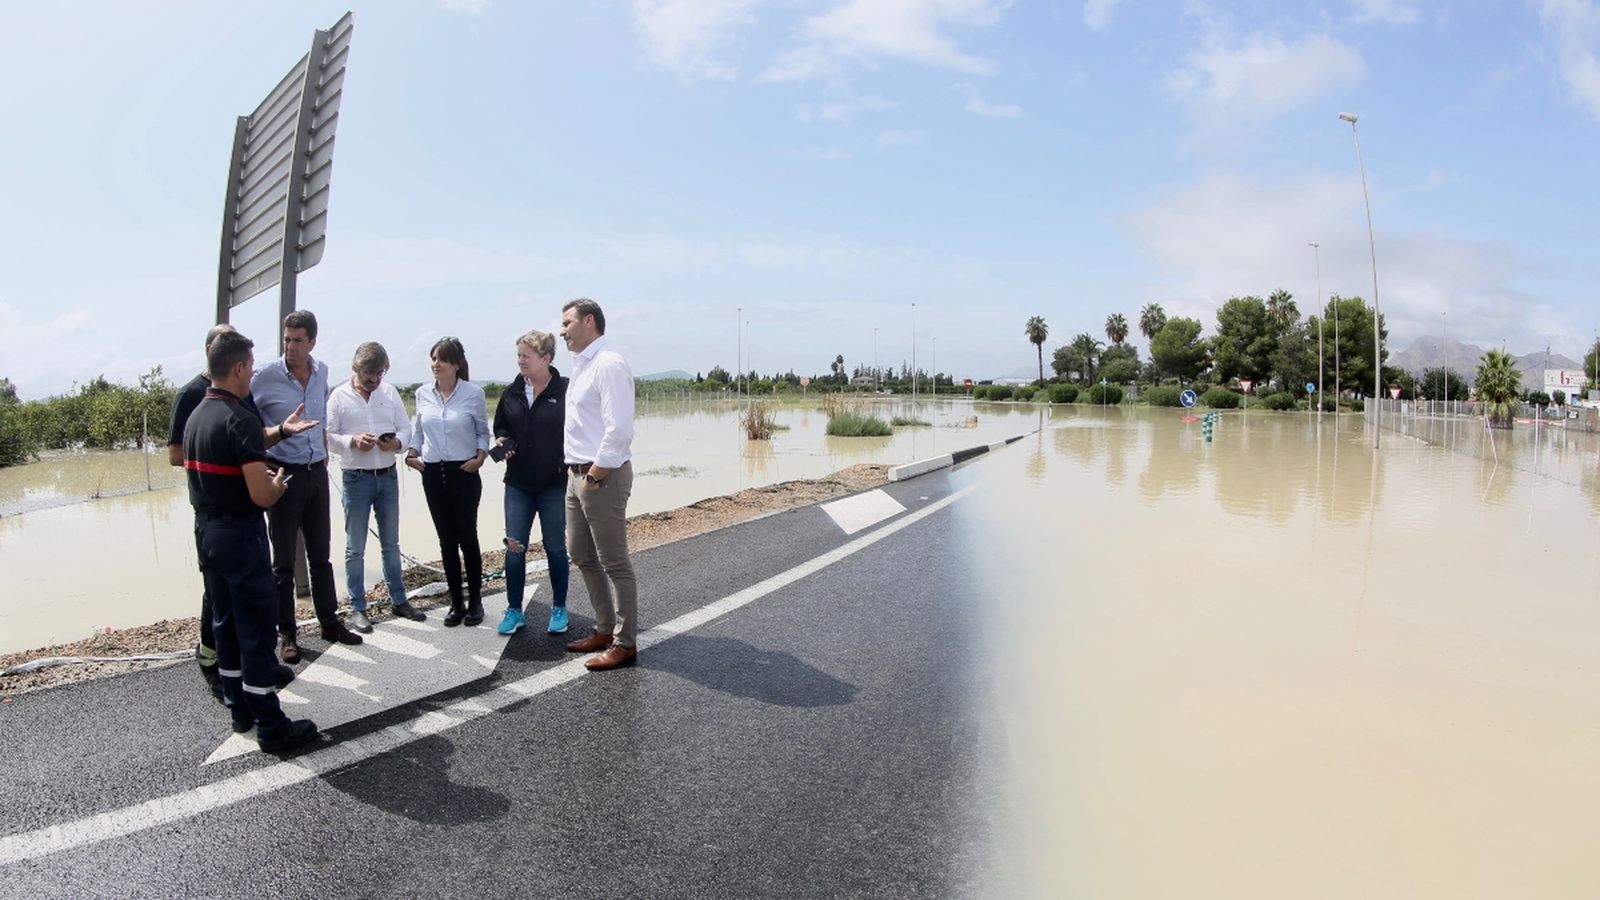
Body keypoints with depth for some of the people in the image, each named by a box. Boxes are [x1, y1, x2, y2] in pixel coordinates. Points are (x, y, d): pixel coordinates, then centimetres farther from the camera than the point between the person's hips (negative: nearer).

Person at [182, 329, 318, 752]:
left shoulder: (195, 417, 8)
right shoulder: (240, 419, -20)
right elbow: (261, 496, -22)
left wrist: (260, 477, 18)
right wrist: (278, 486, -2)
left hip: (206, 532, 9)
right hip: (240, 535, -9)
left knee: (224, 622, 16)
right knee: (256, 629, -3)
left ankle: (240, 709, 28)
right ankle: (271, 727, 3)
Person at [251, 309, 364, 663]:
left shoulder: (321, 372, 3)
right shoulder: (267, 376, -12)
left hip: (316, 473, 5)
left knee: (320, 554, 14)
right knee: (284, 561, 4)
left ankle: (330, 622, 25)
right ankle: (287, 634, 15)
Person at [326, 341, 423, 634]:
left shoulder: (390, 392, 4)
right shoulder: (339, 396, -5)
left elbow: (405, 428, 5)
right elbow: (328, 436, -7)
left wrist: (397, 442, -16)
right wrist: (352, 441, -24)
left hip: (388, 475, 4)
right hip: (355, 478, -3)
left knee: (391, 543, 14)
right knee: (355, 548, 5)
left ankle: (398, 600, 26)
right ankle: (357, 608, 15)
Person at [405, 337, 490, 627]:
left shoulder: (474, 393, -6)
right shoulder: (423, 394, 3)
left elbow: (483, 431, 4)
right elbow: (418, 429, 16)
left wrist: (480, 457, -10)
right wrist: (412, 453, 2)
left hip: (463, 473, -3)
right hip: (433, 473, 3)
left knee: (467, 537, 2)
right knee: (446, 540, 8)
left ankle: (474, 600, 17)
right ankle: (456, 602, 18)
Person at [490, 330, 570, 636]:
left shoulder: (565, 391, -10)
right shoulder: (512, 392, 5)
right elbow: (500, 426, 17)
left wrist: (568, 466, -16)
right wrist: (503, 441, -4)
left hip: (554, 484, -4)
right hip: (518, 484, 4)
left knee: (555, 547, 8)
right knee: (514, 548, 5)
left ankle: (559, 609, 22)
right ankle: (514, 610, 18)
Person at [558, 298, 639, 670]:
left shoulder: (609, 364, -15)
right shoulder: (581, 365, 15)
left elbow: (619, 430, -23)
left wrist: (595, 474, -18)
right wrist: (579, 473, 13)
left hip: (602, 477, -10)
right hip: (577, 474, 10)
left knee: (614, 563, 0)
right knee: (582, 556, 18)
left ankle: (625, 642, 12)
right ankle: (605, 629, 32)